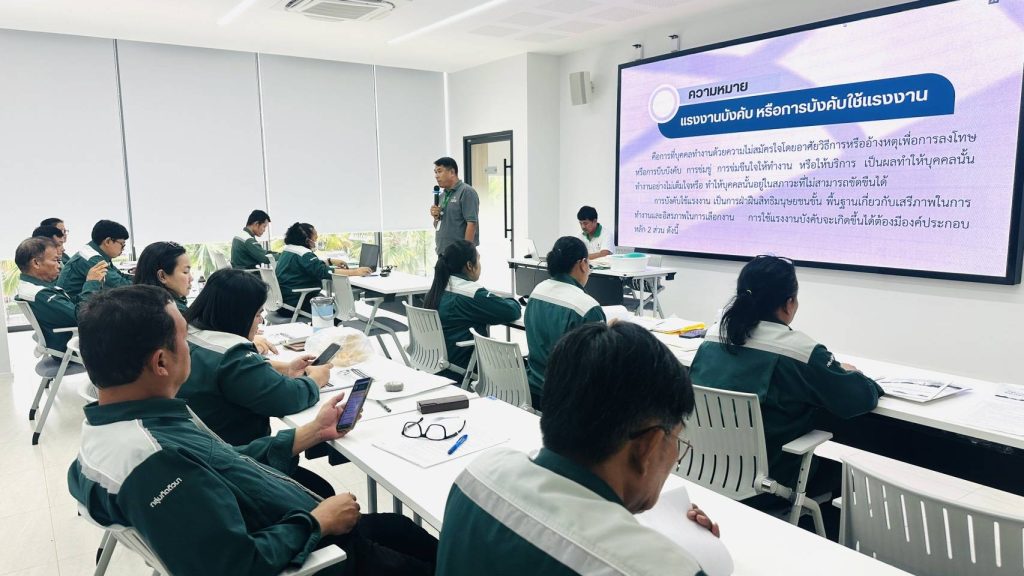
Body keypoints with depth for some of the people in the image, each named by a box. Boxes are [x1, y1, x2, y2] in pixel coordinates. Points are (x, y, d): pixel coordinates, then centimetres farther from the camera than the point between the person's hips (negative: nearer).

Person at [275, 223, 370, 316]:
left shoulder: (287, 251, 11)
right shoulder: (304, 255, -19)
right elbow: (324, 272, -28)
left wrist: (331, 261, 12)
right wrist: (355, 272, -27)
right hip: (293, 305, -9)